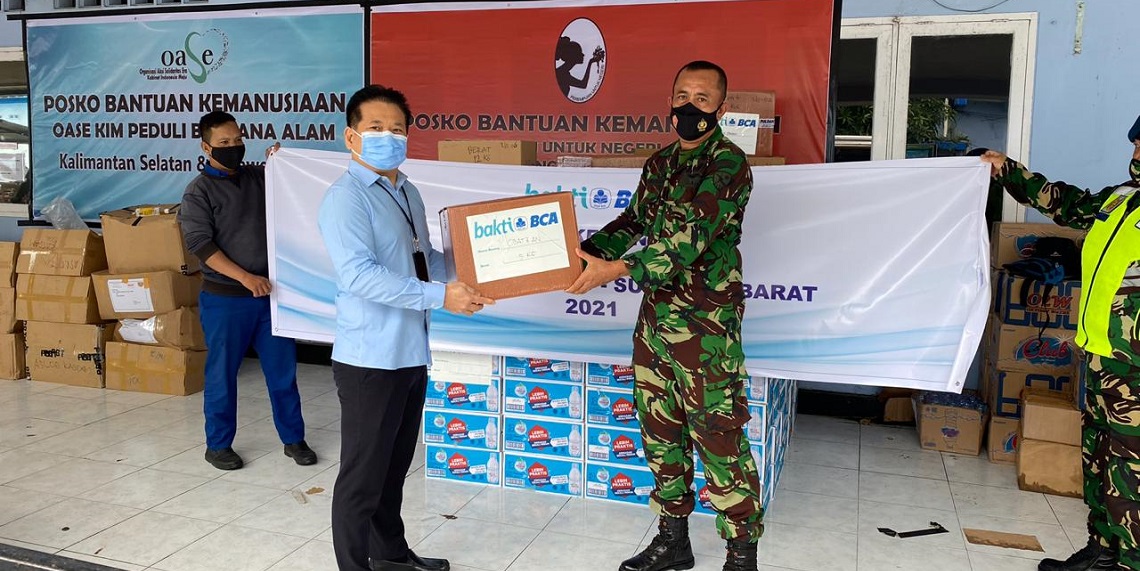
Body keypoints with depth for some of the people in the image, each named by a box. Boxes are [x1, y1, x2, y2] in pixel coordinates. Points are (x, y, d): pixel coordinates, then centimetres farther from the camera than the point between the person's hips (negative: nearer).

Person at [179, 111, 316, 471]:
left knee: (283, 369, 9)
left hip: (269, 292, 4)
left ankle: (293, 439, 21)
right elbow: (201, 244, -13)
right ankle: (218, 445, 23)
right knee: (222, 374, 7)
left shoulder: (260, 177, 9)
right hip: (224, 298, -4)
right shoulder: (199, 191, -4)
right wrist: (245, 277, -23)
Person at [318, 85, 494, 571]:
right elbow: (359, 275, -26)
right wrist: (441, 297, -27)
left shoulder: (408, 193, 12)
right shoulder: (346, 197, -14)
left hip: (411, 353, 9)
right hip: (370, 358, -8)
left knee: (394, 467, 22)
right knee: (363, 475, 4)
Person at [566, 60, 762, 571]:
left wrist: (614, 270, -22)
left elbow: (689, 240, -21)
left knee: (718, 440, -2)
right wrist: (586, 251, 2)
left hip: (706, 323, -8)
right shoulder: (660, 163, 13)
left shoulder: (728, 163, -12)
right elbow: (633, 221, 19)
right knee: (660, 431, 14)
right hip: (655, 317, 8)